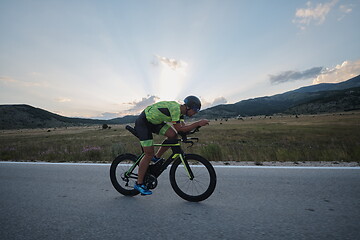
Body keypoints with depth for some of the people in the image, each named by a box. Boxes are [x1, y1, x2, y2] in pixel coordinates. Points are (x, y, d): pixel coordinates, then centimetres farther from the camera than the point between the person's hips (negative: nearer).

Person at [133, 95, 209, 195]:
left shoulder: (180, 110, 1)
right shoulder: (175, 108, -27)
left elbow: (183, 126, 5)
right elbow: (179, 129, -28)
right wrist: (198, 123, -29)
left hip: (154, 121, 9)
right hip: (143, 122, -9)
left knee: (173, 135, -8)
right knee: (149, 154, -9)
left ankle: (157, 157, 10)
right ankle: (139, 184, 5)